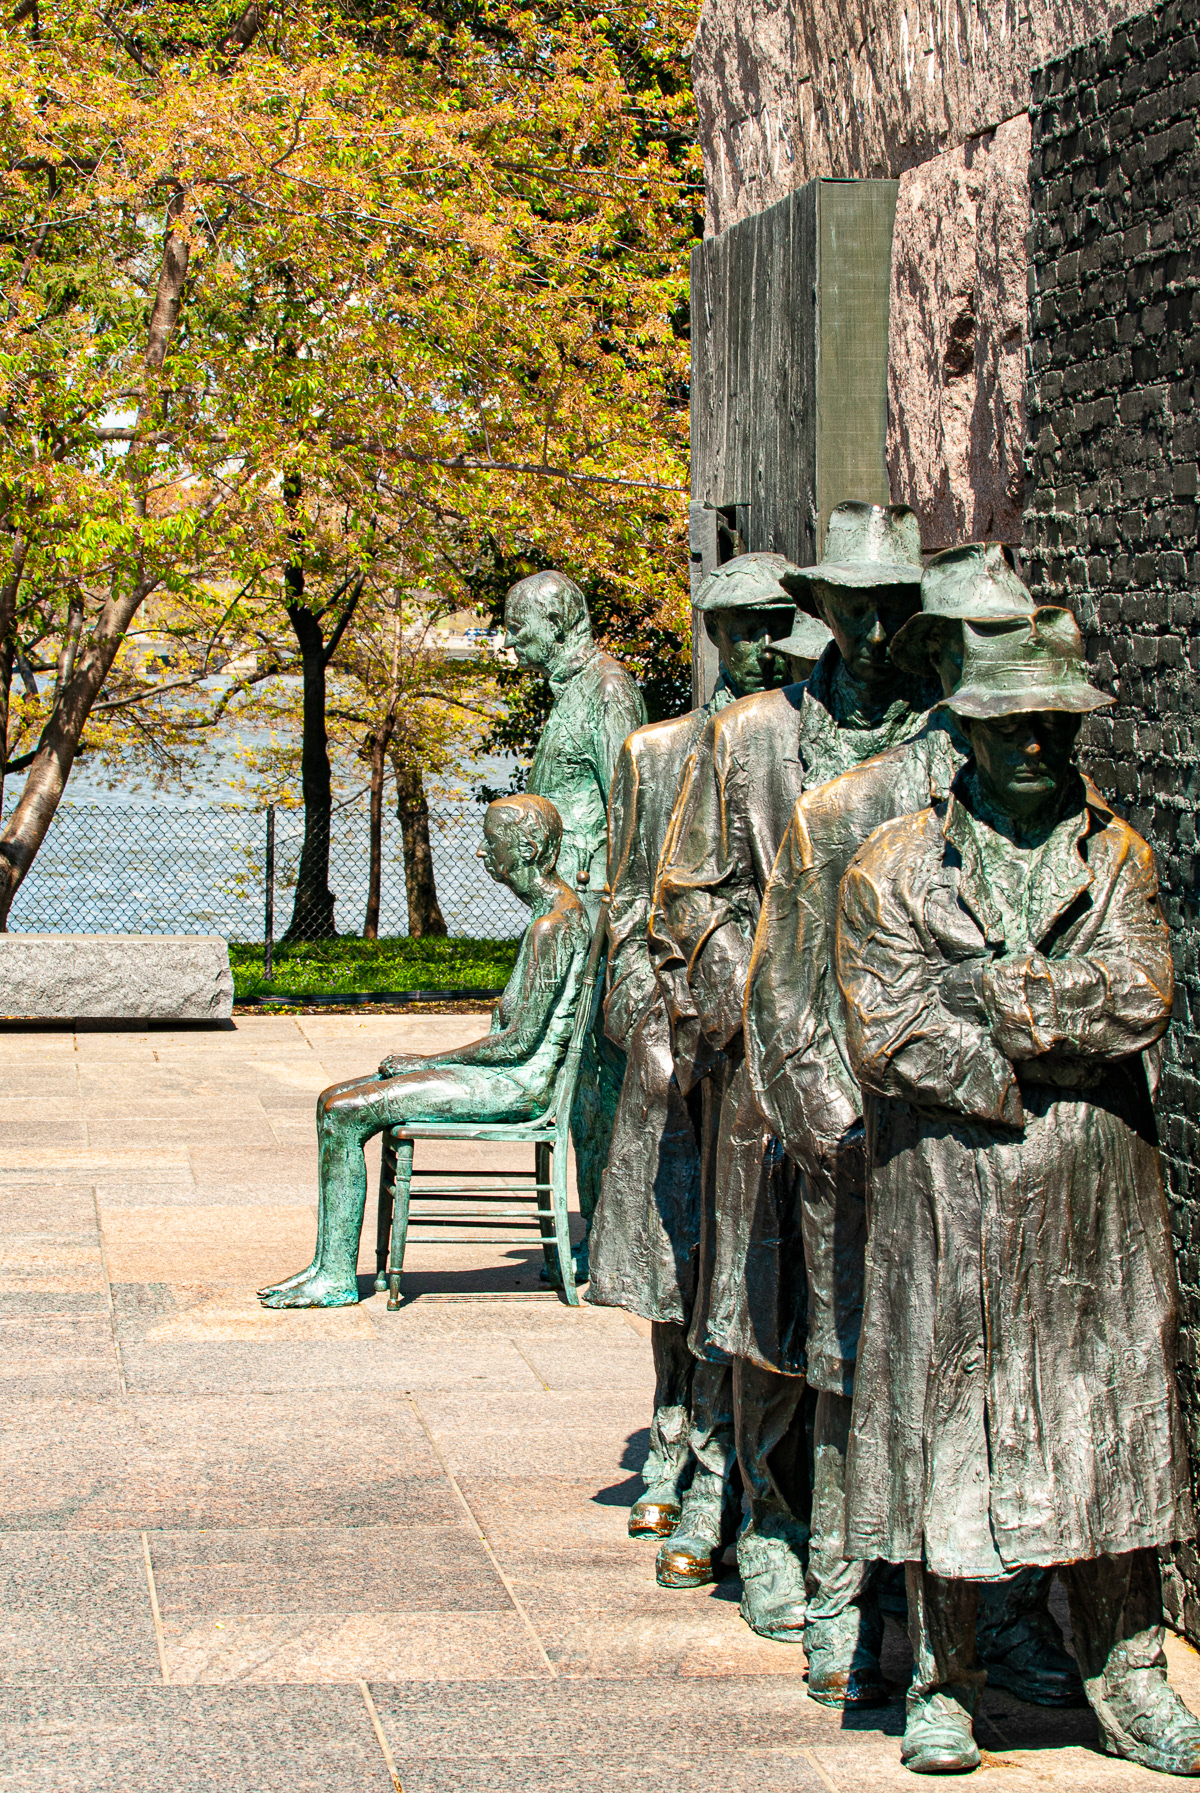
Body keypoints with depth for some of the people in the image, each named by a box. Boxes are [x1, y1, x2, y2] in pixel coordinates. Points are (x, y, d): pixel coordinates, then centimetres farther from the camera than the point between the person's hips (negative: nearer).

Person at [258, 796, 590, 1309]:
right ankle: (326, 1266, 3)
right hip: (505, 1073, 10)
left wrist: (428, 1061, -10)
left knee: (343, 1113, -15)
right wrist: (428, 1061, 10)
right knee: (335, 1102, 5)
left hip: (518, 1081, -10)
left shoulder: (552, 925, -18)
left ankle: (337, 1277, -8)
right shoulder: (556, 910, 15)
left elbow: (521, 1041, -21)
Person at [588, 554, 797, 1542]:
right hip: (681, 1023, 2)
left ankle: (717, 1473, 3)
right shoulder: (656, 753, 10)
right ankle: (675, 1454, 21)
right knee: (677, 1246, 7)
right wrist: (650, 1036, -1)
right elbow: (631, 903, 10)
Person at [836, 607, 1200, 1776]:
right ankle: (941, 1685, 14)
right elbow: (884, 1036, -10)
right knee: (946, 1419, 2)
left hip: (1100, 1197, 3)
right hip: (946, 1197, -2)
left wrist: (990, 991, -12)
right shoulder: (894, 866, 0)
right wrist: (1061, 1032, -9)